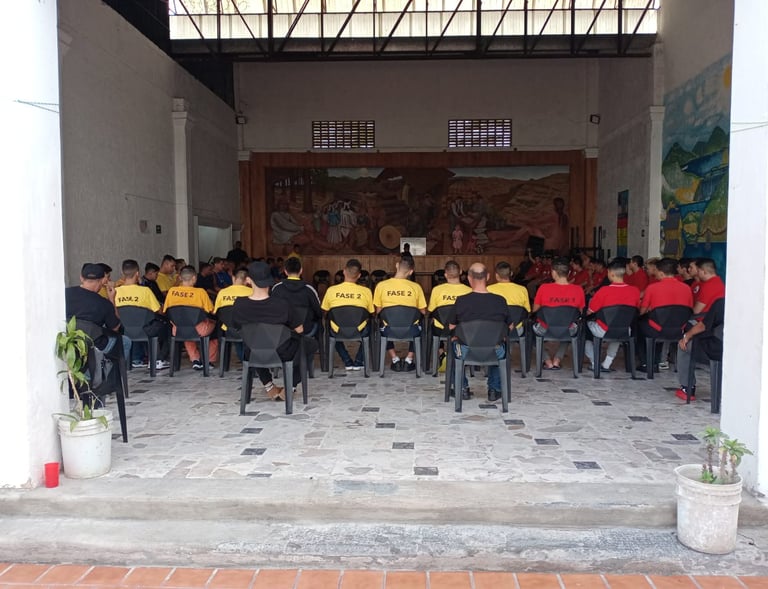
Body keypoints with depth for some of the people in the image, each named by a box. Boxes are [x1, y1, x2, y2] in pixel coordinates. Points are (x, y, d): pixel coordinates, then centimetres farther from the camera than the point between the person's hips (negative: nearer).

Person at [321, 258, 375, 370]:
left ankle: (347, 362, 29)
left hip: (338, 332, 0)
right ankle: (358, 362, 30)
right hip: (359, 332, 0)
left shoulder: (331, 290, -5)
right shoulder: (366, 291, -6)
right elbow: (371, 313, 7)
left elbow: (325, 312, 9)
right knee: (368, 325, 34)